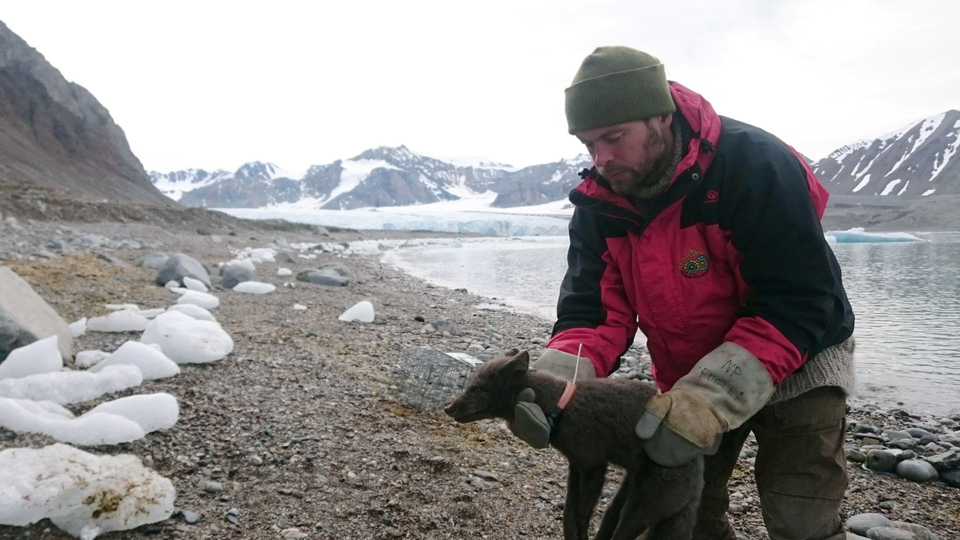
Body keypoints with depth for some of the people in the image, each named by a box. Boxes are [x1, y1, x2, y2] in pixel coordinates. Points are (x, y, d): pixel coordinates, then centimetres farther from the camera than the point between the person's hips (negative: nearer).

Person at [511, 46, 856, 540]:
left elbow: (796, 306, -31)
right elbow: (593, 310, -13)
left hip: (793, 365, -5)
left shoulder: (755, 165, -29)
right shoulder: (599, 203, -12)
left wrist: (708, 400, -40)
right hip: (688, 377, 5)